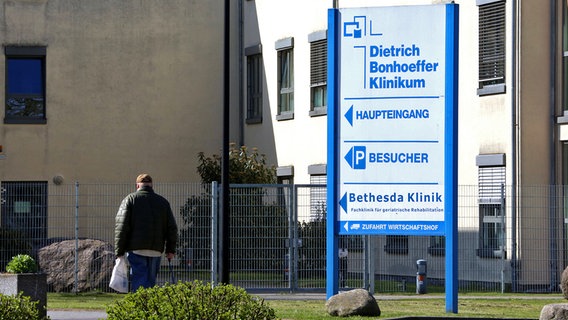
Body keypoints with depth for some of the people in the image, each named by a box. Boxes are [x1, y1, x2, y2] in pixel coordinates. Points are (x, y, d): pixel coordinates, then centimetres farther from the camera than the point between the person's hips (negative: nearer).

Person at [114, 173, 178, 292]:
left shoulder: (130, 199, 2)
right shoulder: (163, 202, 13)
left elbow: (121, 227, -4)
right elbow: (172, 228, 11)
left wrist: (119, 251, -2)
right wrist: (170, 250, 15)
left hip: (136, 249, -3)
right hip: (156, 250, 3)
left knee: (138, 282, -5)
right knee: (151, 281, 9)